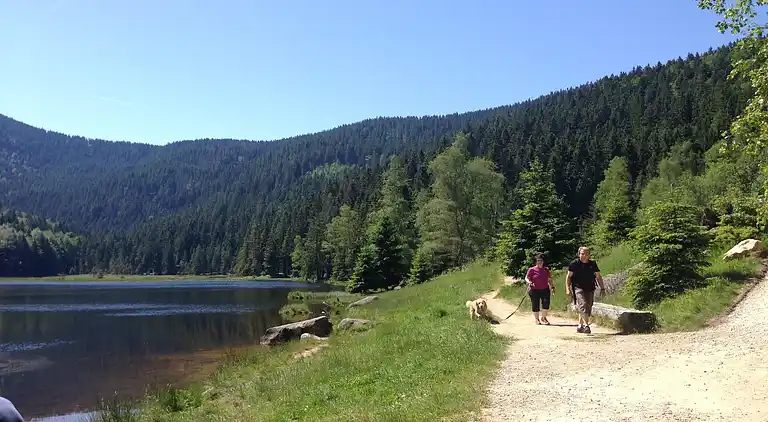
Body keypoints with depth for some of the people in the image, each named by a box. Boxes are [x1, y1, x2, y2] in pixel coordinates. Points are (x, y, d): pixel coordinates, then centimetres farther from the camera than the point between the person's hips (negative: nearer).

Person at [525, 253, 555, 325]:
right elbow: (526, 278, -2)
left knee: (546, 303, -13)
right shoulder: (532, 270, -1)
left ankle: (543, 318, 7)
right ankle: (537, 319, 21)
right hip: (534, 290, -2)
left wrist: (552, 287, 12)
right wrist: (529, 282, -22)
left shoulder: (546, 270, 11)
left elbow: (549, 280, 19)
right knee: (535, 305, 2)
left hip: (545, 290, 2)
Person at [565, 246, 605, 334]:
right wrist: (567, 288, -5)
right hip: (578, 288, -5)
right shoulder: (574, 263, -2)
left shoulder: (593, 264, 9)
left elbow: (598, 277, 16)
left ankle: (580, 326, 19)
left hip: (590, 289, 5)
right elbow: (568, 277, 2)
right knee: (583, 305, -21)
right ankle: (586, 325, -25)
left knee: (588, 308, 7)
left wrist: (602, 288, 10)